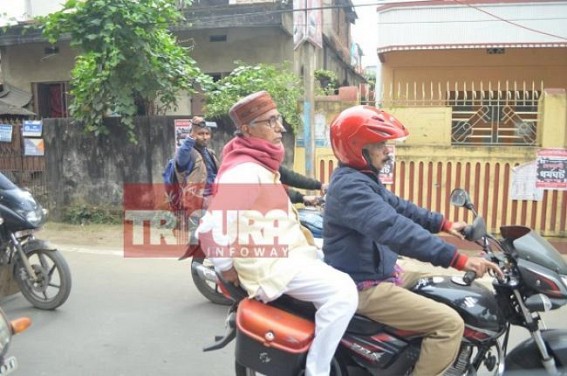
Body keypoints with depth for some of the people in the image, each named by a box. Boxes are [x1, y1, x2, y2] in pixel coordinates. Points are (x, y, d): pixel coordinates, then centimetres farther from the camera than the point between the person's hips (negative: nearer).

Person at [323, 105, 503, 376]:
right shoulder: (349, 186, -25)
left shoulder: (361, 178, 10)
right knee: (450, 323, -16)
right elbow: (395, 229, -35)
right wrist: (459, 259, -37)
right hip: (366, 287, -11)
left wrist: (444, 224, 14)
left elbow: (398, 207, 19)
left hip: (382, 273, 11)